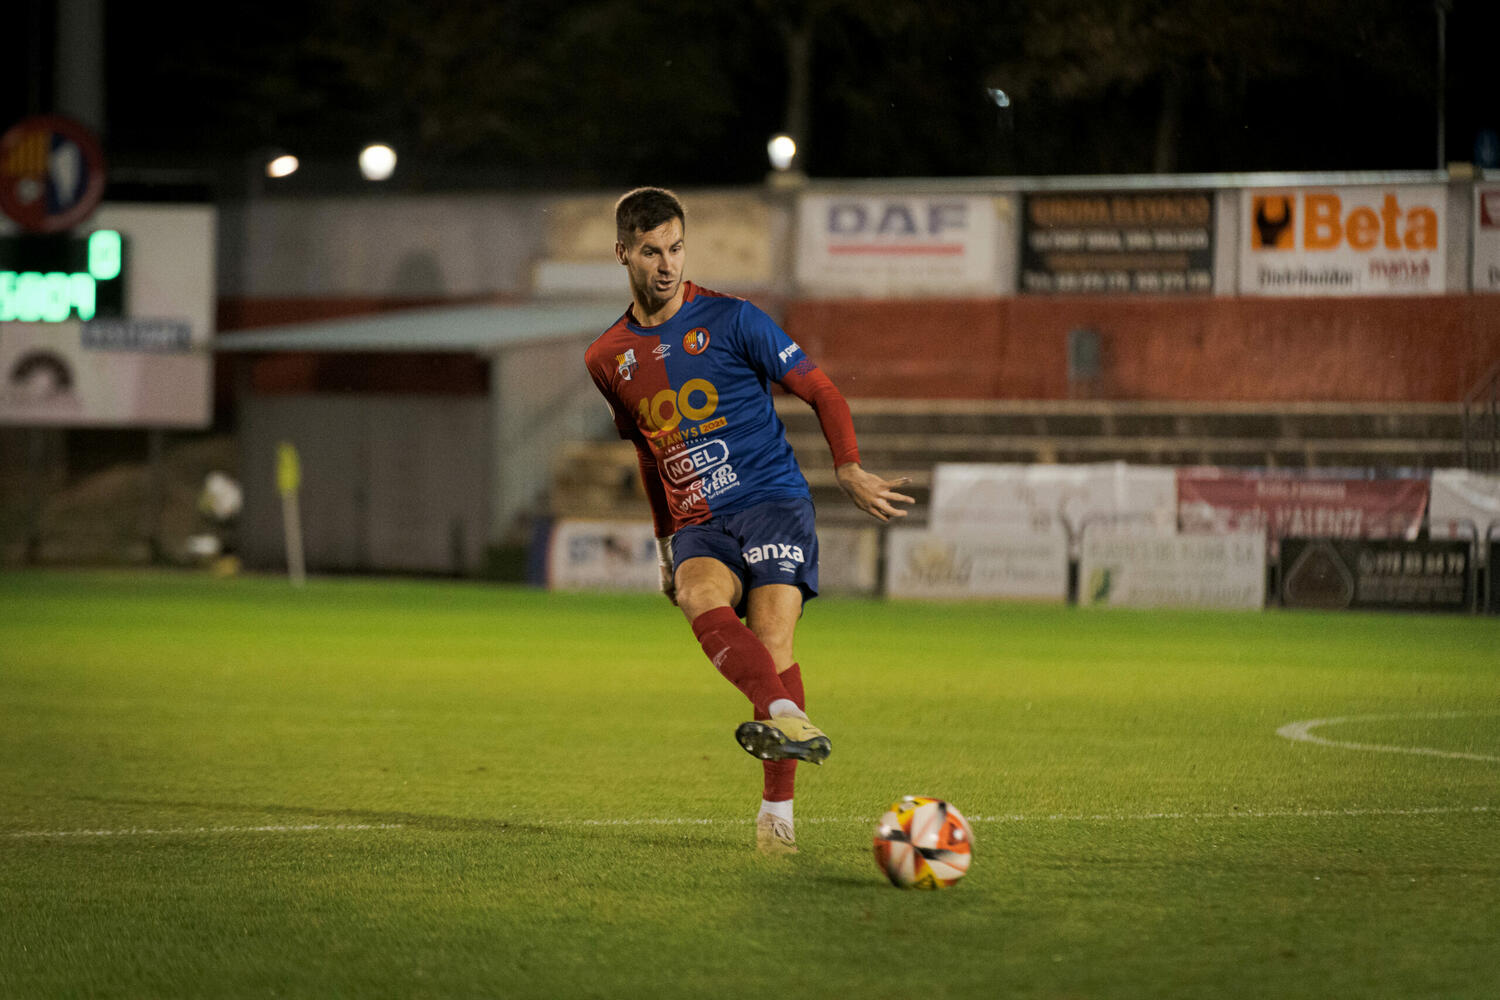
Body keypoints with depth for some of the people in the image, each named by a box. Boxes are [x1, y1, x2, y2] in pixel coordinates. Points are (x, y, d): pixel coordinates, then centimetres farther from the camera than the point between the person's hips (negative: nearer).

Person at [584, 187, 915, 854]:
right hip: (700, 527, 3)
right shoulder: (607, 359, 13)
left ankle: (777, 809, -15)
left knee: (771, 639, -22)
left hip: (772, 499, -3)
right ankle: (784, 715, -55)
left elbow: (820, 391, 4)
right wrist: (666, 543, 27)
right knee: (702, 599, -32)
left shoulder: (730, 321, 0)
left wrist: (849, 470, -9)